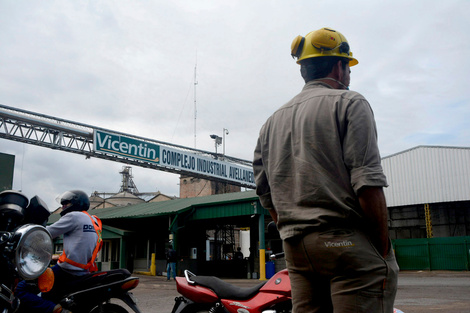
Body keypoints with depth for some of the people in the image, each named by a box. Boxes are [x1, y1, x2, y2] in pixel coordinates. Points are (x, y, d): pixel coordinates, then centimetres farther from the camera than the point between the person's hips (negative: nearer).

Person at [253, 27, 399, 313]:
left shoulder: (272, 121, 17)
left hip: (295, 247, 7)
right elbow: (367, 182, -12)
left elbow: (267, 195, 16)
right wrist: (384, 246, -7)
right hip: (348, 242, -7)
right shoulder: (349, 103, -2)